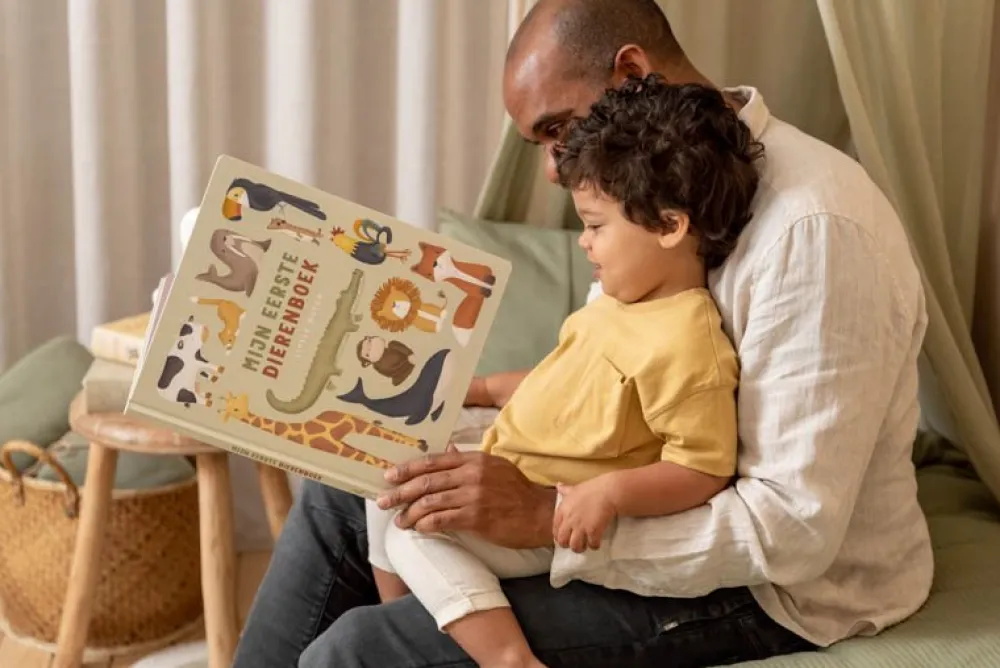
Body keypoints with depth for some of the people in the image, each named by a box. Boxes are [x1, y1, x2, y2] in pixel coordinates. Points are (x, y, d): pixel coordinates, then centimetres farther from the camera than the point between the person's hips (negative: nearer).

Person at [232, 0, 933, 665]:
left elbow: (798, 530, -28)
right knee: (338, 505, 11)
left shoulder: (816, 228, -27)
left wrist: (547, 516, -30)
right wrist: (475, 389, 4)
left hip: (771, 594, -9)